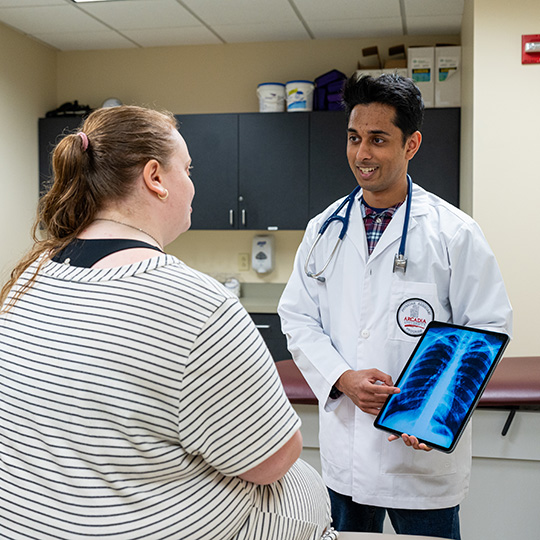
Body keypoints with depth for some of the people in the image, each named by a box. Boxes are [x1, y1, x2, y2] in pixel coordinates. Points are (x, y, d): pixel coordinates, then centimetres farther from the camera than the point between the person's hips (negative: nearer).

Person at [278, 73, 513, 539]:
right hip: (344, 446, 3)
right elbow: (298, 318, 4)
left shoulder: (454, 233, -7)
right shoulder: (324, 230, 4)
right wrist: (344, 378, -13)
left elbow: (489, 328, -6)